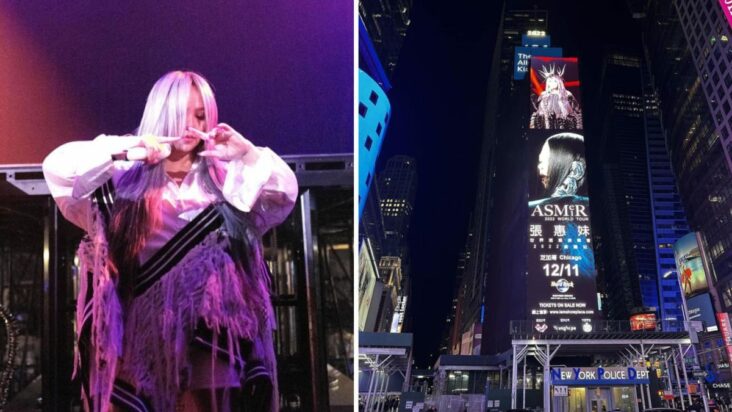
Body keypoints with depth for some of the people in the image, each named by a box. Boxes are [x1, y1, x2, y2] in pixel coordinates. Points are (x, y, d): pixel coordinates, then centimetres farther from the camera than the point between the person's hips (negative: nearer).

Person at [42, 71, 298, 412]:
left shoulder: (224, 177, 9)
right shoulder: (126, 176, 4)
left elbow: (284, 192, 0)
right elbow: (57, 167, -7)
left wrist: (248, 154, -15)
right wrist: (125, 149, -16)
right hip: (142, 329, -1)